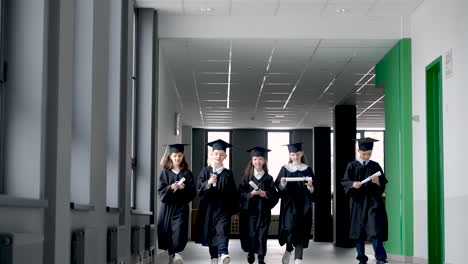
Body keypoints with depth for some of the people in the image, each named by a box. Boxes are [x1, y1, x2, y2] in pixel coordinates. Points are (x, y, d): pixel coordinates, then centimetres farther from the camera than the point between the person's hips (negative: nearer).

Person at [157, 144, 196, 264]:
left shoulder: (187, 173, 6)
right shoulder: (165, 172, 6)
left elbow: (192, 192, 2)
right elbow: (161, 191, -1)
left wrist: (184, 188, -17)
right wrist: (170, 187, -19)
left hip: (181, 206, -1)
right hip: (167, 206, 1)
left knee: (179, 230, -17)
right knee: (167, 232, 3)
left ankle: (175, 253, -19)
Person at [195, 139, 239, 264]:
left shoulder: (228, 174, 5)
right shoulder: (205, 171, 4)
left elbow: (233, 193, 7)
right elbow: (199, 188, -6)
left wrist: (233, 209, 4)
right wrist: (208, 183, -25)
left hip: (223, 207, -1)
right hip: (208, 207, 1)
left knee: (222, 230, -18)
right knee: (211, 233, 7)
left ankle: (223, 254, -34)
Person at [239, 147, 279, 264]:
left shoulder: (268, 178, 5)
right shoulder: (247, 177, 3)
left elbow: (275, 195, 3)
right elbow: (241, 193, -2)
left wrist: (266, 194, -14)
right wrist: (251, 194, -17)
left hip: (264, 211, 0)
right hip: (250, 210, 0)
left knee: (262, 234, -2)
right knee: (251, 233, 0)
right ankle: (251, 252, 25)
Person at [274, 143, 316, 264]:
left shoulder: (307, 169, 7)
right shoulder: (285, 169, 4)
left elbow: (313, 190, 6)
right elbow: (279, 187, 0)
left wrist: (310, 186, -16)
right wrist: (282, 184, -20)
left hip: (303, 204, 1)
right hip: (289, 203, -1)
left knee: (301, 229, -2)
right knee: (289, 226, -13)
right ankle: (289, 248, 14)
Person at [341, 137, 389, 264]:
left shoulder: (375, 166, 7)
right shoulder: (352, 166, 4)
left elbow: (383, 184, 7)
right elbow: (345, 182, 1)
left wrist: (377, 182, -16)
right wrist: (353, 184, -20)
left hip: (373, 201, -1)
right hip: (358, 202, 1)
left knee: (375, 229, -13)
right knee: (359, 230, 5)